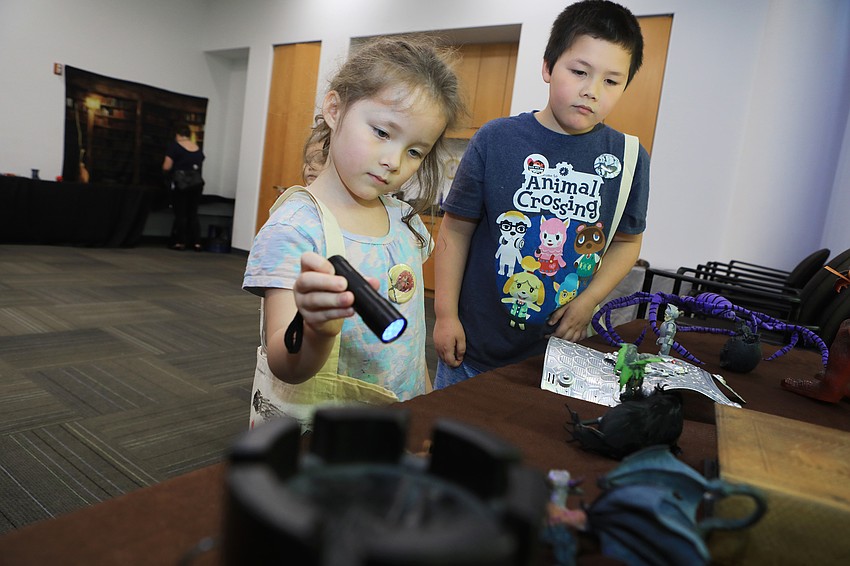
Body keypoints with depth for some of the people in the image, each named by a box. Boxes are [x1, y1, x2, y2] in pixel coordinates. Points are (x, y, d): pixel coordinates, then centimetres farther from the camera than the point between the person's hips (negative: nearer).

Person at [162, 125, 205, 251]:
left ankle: (180, 242, 6)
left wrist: (169, 174, 12)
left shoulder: (175, 145, -4)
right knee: (193, 214, 11)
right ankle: (196, 242, 8)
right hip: (197, 184, 4)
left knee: (180, 214, 4)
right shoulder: (198, 149, 9)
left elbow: (166, 167, -8)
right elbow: (199, 167, 7)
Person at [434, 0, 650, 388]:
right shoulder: (497, 139, -9)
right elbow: (456, 229, -4)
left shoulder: (628, 157, -3)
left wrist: (587, 301, -6)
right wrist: (445, 314, -6)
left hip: (561, 348, 2)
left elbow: (627, 241, 9)